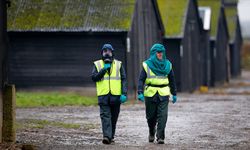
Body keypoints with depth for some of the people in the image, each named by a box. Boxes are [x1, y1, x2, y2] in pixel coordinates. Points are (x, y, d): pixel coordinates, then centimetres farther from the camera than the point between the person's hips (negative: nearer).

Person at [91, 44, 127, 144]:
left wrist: (124, 93, -6)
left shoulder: (118, 64, 9)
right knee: (105, 116, -13)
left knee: (113, 117, 7)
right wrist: (103, 70, -11)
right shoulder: (97, 64, 9)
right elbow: (94, 77, -2)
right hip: (103, 95, -1)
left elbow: (124, 80, 5)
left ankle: (111, 136, 18)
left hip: (116, 95, 1)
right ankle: (106, 136, -21)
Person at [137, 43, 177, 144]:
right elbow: (141, 80, -3)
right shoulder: (147, 65, 1)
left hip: (163, 94, 1)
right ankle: (151, 133, 35)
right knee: (151, 116, 9)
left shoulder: (167, 65, 9)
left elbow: (172, 80, 16)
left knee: (162, 116, -11)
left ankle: (160, 137, -11)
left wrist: (174, 94, 15)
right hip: (150, 94, -1)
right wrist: (140, 93, -16)